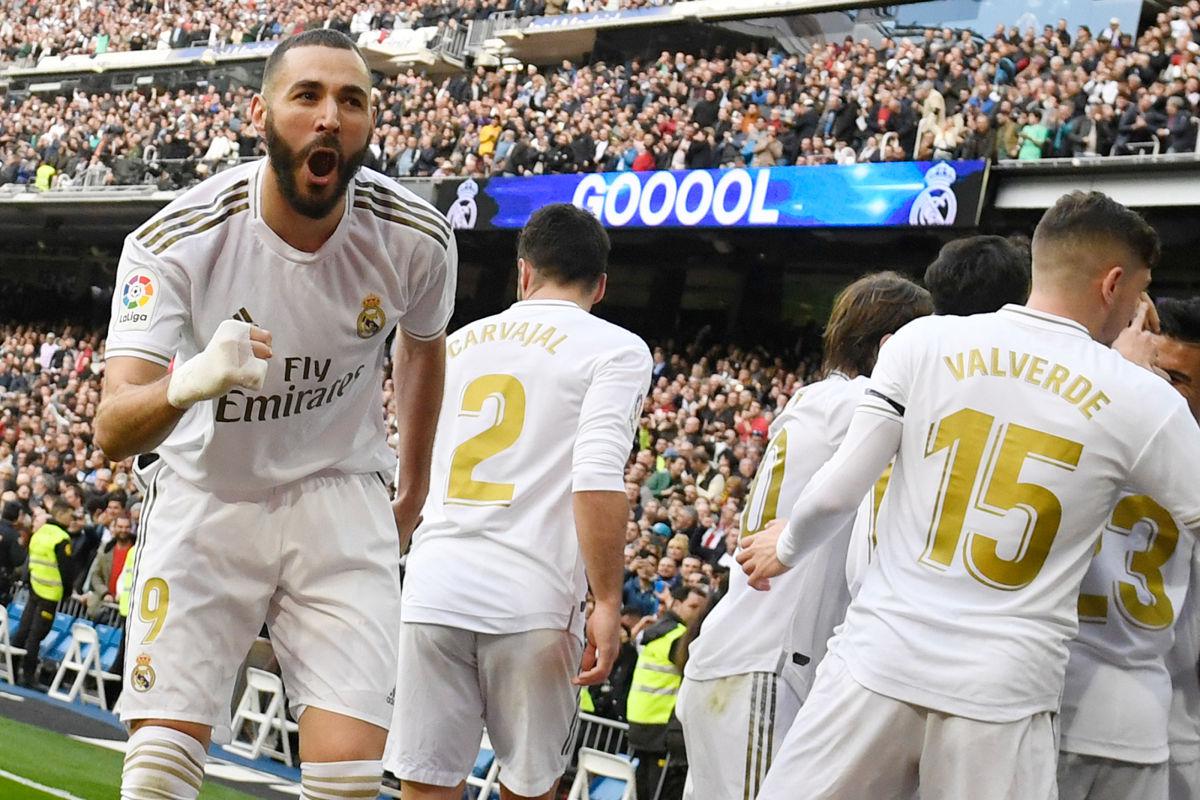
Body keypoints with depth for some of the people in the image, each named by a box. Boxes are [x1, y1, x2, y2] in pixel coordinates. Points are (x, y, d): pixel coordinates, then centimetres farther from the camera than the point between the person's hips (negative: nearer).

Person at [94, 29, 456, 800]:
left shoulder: (416, 238, -14)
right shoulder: (177, 243, -21)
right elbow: (113, 432, -27)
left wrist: (415, 492, 20)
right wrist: (189, 382, -49)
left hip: (338, 503, 1)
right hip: (206, 499, -1)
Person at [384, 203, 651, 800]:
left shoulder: (457, 343, 19)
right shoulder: (616, 350, 2)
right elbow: (598, 481, -11)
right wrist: (607, 603, -8)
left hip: (434, 589, 4)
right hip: (533, 601, -3)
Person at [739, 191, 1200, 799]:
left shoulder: (925, 341, 1)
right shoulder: (1145, 400, -1)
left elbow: (839, 493, 1)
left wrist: (786, 545, 21)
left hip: (879, 664, 1)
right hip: (1005, 697, -1)